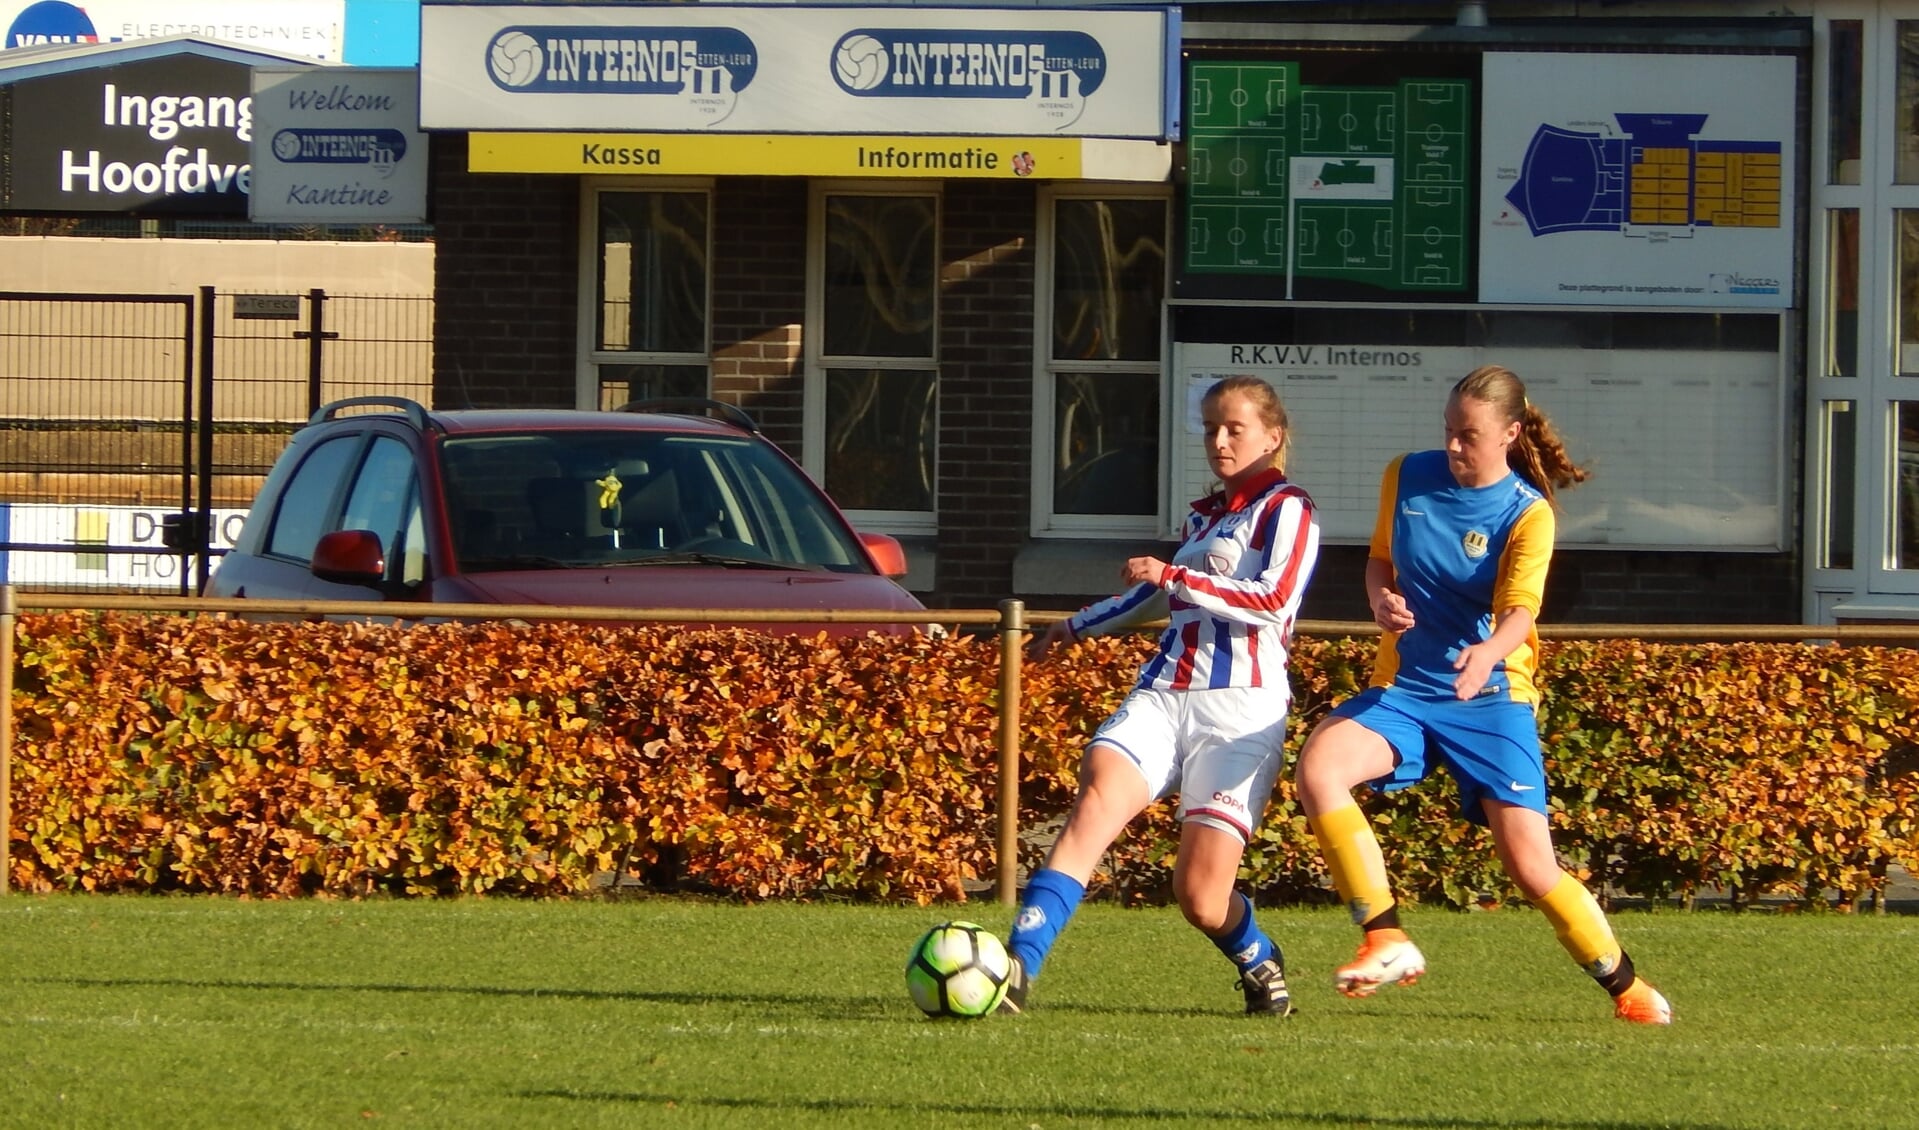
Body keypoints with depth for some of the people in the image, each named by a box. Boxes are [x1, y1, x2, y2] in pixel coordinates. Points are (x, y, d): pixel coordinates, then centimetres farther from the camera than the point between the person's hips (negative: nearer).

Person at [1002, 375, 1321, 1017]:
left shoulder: (1285, 508, 2)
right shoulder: (1204, 516, 24)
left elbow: (1275, 601, -15)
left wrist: (1175, 577, -18)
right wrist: (1075, 628, 51)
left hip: (1239, 712, -6)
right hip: (1162, 696, 6)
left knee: (1201, 896, -11)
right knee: (1096, 801, -24)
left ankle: (1260, 965, 24)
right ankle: (1016, 969, -36)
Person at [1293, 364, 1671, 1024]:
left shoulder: (1528, 514, -9)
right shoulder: (1407, 478, 3)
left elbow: (1520, 608, -22)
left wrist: (1489, 651, -46)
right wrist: (1381, 599, -5)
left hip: (1491, 696, -3)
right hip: (1404, 688, 3)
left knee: (1530, 865, -11)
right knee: (1319, 767, -27)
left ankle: (1624, 985, 14)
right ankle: (1386, 941, -21)